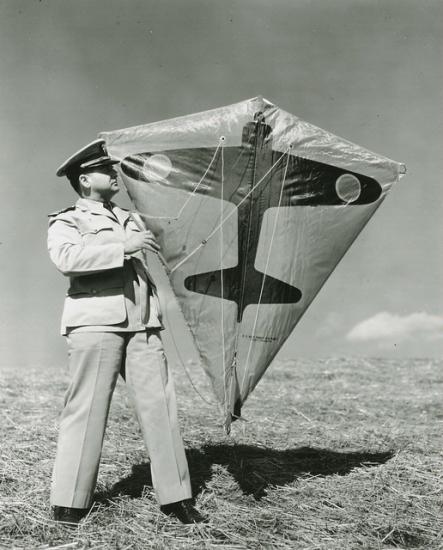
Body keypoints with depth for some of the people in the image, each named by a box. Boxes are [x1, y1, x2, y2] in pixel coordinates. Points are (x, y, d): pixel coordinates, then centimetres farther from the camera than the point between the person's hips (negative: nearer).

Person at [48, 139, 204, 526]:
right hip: (95, 322, -5)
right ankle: (68, 505, 2)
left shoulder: (131, 219, 28)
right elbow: (66, 258, -15)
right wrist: (124, 246, -18)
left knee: (159, 406, -1)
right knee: (87, 410, -6)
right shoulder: (66, 221, 7)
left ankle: (175, 497, 5)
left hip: (142, 325, 6)